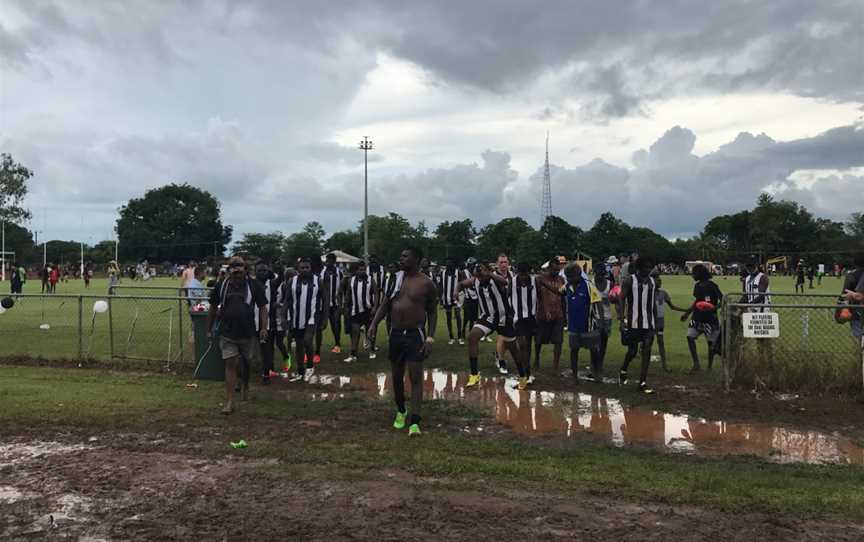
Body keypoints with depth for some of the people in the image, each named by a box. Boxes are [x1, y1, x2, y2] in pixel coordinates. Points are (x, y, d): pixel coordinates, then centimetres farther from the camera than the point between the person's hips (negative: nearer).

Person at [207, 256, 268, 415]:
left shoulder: (254, 285, -2)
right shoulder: (222, 286, 3)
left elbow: (262, 307, -2)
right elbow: (213, 308, 12)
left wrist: (263, 327, -12)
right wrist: (209, 329, 12)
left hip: (248, 333, 0)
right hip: (227, 333, 0)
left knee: (246, 363, 16)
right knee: (230, 364, -6)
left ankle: (245, 385, 46)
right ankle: (229, 402, -4)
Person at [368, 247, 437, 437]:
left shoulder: (426, 283, -7)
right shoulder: (396, 278, 5)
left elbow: (432, 312, -3)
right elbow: (385, 304, 9)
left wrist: (430, 338, -11)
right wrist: (373, 325, -3)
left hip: (415, 335, -5)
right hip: (396, 334, 5)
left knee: (416, 378, -7)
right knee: (396, 376, 14)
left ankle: (414, 422, -6)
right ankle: (401, 411, 35)